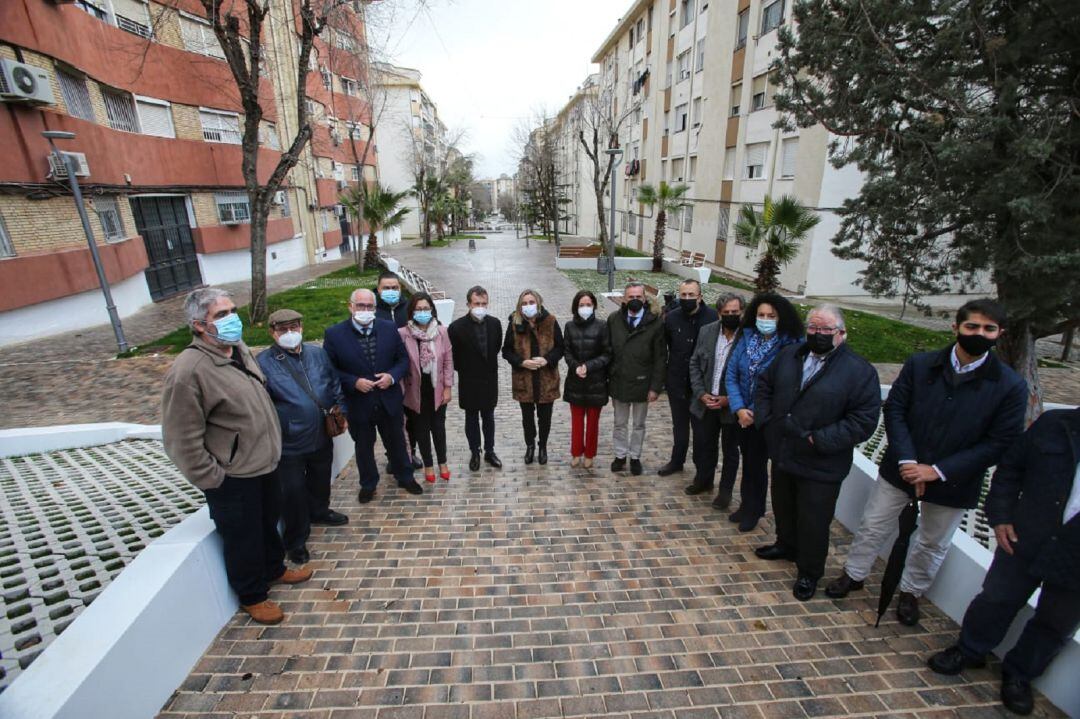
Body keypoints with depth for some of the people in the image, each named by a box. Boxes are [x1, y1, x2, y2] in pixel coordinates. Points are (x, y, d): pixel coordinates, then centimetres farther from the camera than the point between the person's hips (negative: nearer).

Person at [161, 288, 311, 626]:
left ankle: (273, 569, 50)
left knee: (268, 523, 26)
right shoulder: (188, 372, -24)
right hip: (232, 479, -7)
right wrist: (212, 479, -14)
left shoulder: (239, 348, 1)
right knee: (243, 538, 14)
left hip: (264, 464, 7)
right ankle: (252, 596, 37)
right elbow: (182, 441, -21)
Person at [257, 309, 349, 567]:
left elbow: (335, 384, 11)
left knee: (320, 480, 25)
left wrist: (340, 411, 6)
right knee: (293, 491, 9)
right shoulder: (264, 362, -14)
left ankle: (319, 512, 52)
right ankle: (296, 541, 29)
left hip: (322, 436, 5)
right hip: (288, 444, -5)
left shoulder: (318, 353, 1)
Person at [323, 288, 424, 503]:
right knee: (364, 447, 17)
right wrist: (354, 382, -20)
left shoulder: (389, 328, -4)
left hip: (389, 400, 2)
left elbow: (403, 359, 3)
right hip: (358, 404, -1)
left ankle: (405, 478, 40)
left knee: (397, 442, 18)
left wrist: (392, 376, -15)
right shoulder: (334, 334, -10)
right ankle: (368, 485, 40)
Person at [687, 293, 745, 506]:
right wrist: (701, 393, -6)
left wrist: (729, 399, -16)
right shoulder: (707, 331, -2)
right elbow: (695, 363, 4)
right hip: (706, 403, 4)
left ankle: (725, 490, 34)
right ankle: (703, 480, 40)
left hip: (732, 405, -3)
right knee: (702, 445, 16)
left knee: (730, 450, 15)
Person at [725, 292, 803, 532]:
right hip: (743, 414, 4)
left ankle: (753, 511, 32)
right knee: (747, 459, 18)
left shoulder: (791, 346, -15)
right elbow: (731, 375, -4)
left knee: (757, 462, 10)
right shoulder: (746, 339, -3)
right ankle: (746, 505, 38)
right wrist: (739, 409, -14)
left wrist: (757, 411, -16)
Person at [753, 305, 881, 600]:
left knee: (813, 522, 10)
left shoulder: (860, 371, -13)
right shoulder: (788, 355, 3)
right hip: (782, 455, 5)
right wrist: (764, 418, -1)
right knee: (783, 507, 25)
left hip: (820, 466, -5)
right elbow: (764, 385, 13)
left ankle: (809, 572, 33)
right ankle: (786, 545, 51)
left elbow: (864, 421, -17)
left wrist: (819, 440, -22)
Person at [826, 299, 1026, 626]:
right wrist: (906, 461, -17)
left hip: (952, 483, 0)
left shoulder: (1010, 386, -11)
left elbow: (999, 444, -11)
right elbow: (894, 410, -7)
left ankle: (911, 592, 43)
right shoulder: (919, 364, -9)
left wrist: (938, 471, -18)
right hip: (901, 470, 0)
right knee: (873, 526, 13)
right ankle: (854, 574, 35)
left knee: (932, 543, 19)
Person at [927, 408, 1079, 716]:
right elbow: (1010, 467, 2)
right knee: (996, 599, 14)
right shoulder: (1055, 425, -7)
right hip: (1026, 539, 0)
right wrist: (1000, 516, -5)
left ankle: (1019, 675, 40)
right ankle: (969, 651, 37)